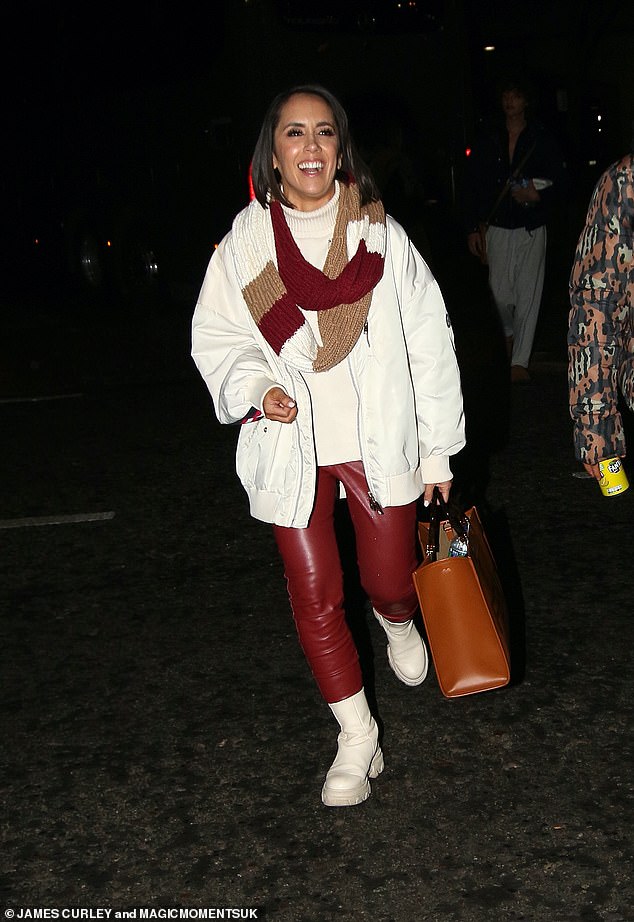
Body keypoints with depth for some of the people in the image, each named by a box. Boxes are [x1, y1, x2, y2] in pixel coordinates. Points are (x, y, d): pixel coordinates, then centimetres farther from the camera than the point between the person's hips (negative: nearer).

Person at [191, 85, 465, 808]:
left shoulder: (380, 234, -3)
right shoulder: (244, 242, -2)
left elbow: (428, 340, 1)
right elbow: (215, 336, 5)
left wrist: (437, 447, 1)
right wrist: (255, 388, -16)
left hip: (379, 443, 0)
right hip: (293, 451, 0)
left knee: (390, 585, 8)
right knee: (315, 600, 3)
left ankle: (398, 623, 49)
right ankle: (357, 738, 24)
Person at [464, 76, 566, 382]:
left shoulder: (542, 140, 3)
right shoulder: (488, 141, 8)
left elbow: (559, 179, 5)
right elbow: (472, 186, 9)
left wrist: (538, 196, -16)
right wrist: (473, 228, 4)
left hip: (531, 227, -1)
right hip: (497, 227, 1)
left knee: (528, 294, -4)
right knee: (501, 292, -2)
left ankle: (519, 362, 0)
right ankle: (510, 332, 31)